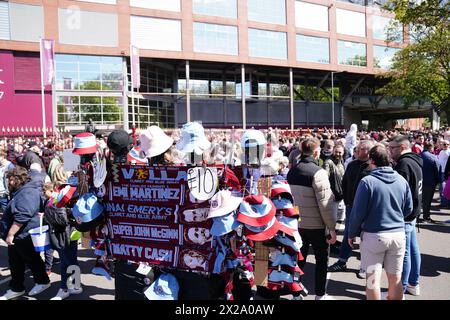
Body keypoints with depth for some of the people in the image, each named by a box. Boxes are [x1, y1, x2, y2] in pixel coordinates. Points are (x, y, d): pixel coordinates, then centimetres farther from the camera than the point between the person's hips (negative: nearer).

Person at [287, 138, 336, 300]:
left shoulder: (292, 171, 2)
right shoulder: (318, 172, -17)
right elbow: (325, 204, -19)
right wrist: (332, 228, -12)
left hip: (297, 223, 5)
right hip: (316, 225, -5)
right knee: (321, 259, 11)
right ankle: (320, 294, 20)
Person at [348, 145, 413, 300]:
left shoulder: (367, 181, -13)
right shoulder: (402, 180, 0)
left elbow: (358, 212, -11)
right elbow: (408, 209, 10)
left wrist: (352, 233, 2)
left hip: (374, 236, -4)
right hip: (398, 234, 5)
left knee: (372, 279, 7)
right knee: (396, 279, 15)